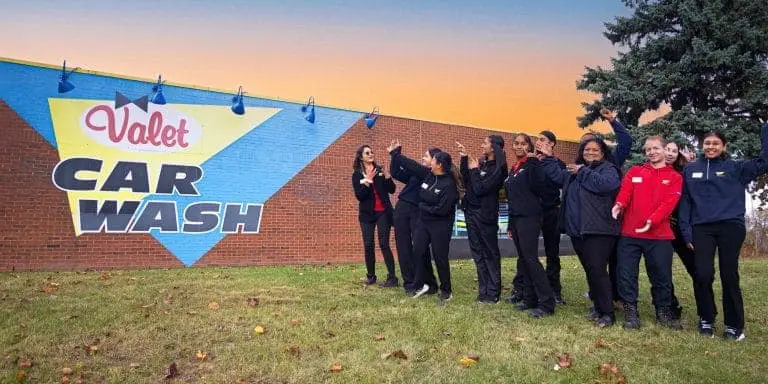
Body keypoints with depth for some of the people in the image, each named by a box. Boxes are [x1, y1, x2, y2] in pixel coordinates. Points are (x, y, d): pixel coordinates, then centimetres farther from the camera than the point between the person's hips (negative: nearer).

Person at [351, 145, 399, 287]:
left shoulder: (380, 170, 2)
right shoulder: (357, 175, 1)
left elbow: (392, 190, -2)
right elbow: (359, 196, -10)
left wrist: (387, 176, -17)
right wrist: (367, 181, -20)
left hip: (383, 212, -1)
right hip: (367, 214, 1)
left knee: (384, 244, -7)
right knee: (368, 245, 1)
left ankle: (392, 278, -7)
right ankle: (371, 276, 14)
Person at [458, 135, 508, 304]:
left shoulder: (497, 168, -13)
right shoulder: (483, 163, 10)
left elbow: (480, 189, -19)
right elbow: (466, 181, 11)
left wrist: (474, 170, -7)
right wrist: (464, 159, 5)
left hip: (485, 215, -8)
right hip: (471, 212, 8)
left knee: (490, 254, 1)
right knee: (478, 253, 11)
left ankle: (493, 293, 7)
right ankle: (483, 290, 18)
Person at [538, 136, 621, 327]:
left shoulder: (608, 169, -3)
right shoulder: (574, 170, 19)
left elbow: (606, 184, -24)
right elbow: (557, 175, 31)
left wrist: (582, 172, -14)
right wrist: (548, 158, 22)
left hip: (598, 230, -8)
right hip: (577, 230, 8)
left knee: (597, 270, -11)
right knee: (589, 270, 13)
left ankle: (607, 313, -2)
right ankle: (599, 307, 25)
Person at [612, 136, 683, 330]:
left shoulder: (674, 177, 7)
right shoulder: (634, 172, 12)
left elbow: (669, 203, -6)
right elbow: (624, 191, -3)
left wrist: (652, 221, -21)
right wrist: (619, 204, -26)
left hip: (659, 235, -1)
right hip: (629, 233, 1)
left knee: (661, 275, 7)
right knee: (626, 273, 1)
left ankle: (664, 312, 24)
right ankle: (631, 312, 12)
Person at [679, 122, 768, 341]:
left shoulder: (735, 168, 8)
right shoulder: (690, 170, 12)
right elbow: (685, 202, 10)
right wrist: (686, 230, 2)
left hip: (730, 227, -1)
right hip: (701, 228, 1)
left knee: (729, 276, 0)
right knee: (703, 275, -6)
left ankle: (734, 325, 12)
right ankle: (706, 320, 13)